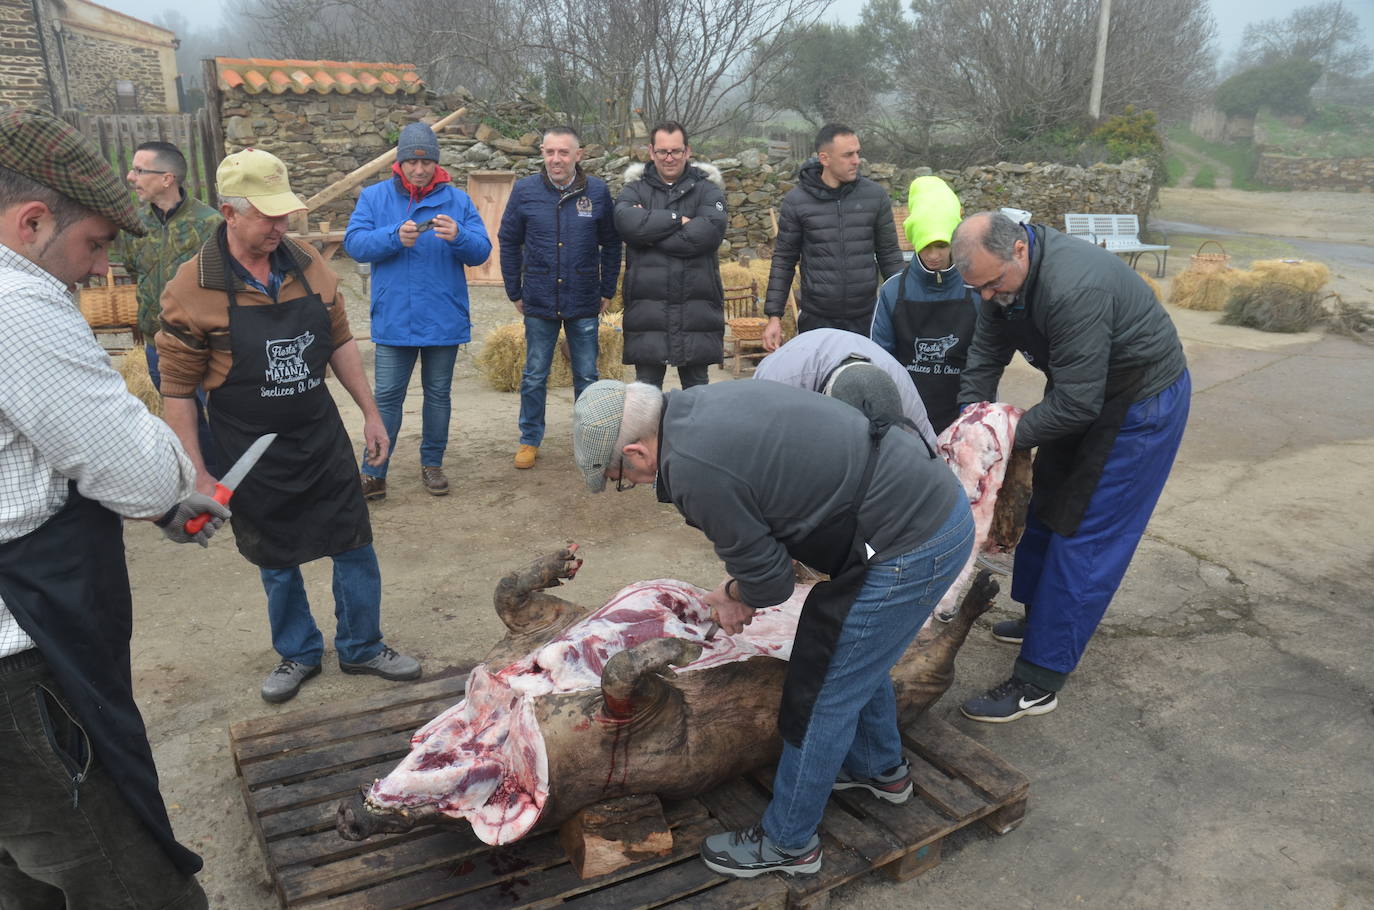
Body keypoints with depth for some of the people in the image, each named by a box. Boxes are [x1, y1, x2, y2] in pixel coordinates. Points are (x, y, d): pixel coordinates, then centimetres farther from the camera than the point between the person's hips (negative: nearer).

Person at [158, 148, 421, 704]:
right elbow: (178, 390, -10)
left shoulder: (308, 264, -2)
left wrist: (370, 413, 7)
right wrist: (198, 474, -10)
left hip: (323, 440, 3)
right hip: (253, 458, -3)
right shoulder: (193, 287, -14)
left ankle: (361, 648, 28)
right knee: (277, 563, 12)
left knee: (355, 548, 8)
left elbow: (339, 341, 9)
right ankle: (298, 654, 34)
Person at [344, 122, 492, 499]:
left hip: (444, 319, 1)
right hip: (393, 319, -1)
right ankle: (373, 473, 11)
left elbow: (481, 251, -4)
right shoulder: (374, 196, 2)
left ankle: (432, 464, 27)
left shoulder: (457, 199, 2)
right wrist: (395, 237, -24)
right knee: (387, 397, 4)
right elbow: (354, 243, -8)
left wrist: (459, 236, -25)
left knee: (438, 394, 12)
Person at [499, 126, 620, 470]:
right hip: (539, 301, 0)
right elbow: (508, 242, 5)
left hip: (584, 303, 0)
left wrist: (607, 291, 4)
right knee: (534, 377, 9)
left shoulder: (597, 191, -3)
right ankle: (529, 440, 22)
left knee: (587, 377, 9)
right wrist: (515, 292, 3)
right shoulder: (525, 190, -3)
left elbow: (611, 244, 5)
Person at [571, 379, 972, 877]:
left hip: (909, 547, -10)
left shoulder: (695, 472, -22)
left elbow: (770, 580, -11)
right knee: (858, 656, 29)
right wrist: (739, 591, 15)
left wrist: (735, 596, 11)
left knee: (821, 694, 5)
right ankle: (880, 767, 52)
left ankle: (788, 842, 24)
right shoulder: (700, 403, 6)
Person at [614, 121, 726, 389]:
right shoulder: (635, 189, 8)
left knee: (696, 386, 11)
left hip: (696, 308, 0)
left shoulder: (707, 190, 5)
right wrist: (678, 220, -14)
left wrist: (651, 231, -10)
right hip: (647, 305, 0)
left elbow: (710, 231, -14)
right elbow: (627, 223, -14)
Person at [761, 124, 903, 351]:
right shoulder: (796, 200, -2)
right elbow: (784, 260, 3)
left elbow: (889, 254, 9)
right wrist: (774, 316, -2)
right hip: (816, 319, -1)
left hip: (865, 319, 1)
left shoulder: (875, 195, 2)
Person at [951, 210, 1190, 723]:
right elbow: (985, 355, 2)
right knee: (1047, 506, 18)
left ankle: (1037, 684, -5)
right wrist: (970, 413, -10)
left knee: (1083, 536, -9)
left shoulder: (1075, 289, -36)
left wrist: (1011, 435, -21)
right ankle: (1040, 618, 39)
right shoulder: (1002, 277, -9)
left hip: (1142, 406, -9)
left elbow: (1076, 403, -32)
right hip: (1084, 394, 9)